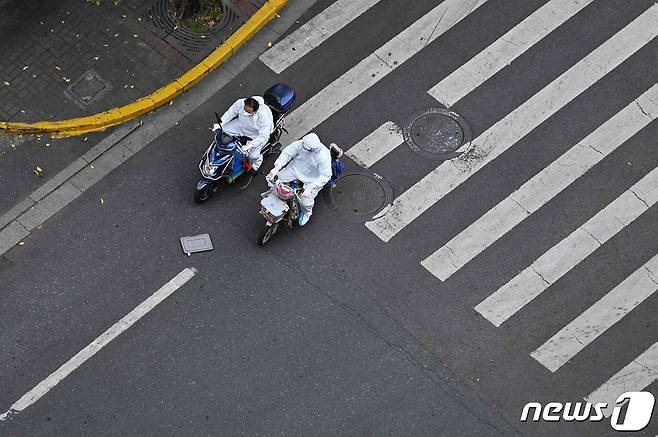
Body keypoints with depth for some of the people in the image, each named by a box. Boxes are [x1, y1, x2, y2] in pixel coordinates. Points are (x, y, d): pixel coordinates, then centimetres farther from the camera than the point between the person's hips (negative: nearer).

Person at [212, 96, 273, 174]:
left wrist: (250, 145, -43)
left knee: (253, 155, -21)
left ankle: (255, 165, 18)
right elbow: (230, 113, -8)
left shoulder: (264, 115, -40)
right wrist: (220, 123, -20)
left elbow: (263, 136, -35)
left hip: (257, 134, -5)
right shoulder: (240, 103, -27)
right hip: (241, 125, 5)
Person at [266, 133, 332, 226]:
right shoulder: (301, 144, -24)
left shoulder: (323, 156, -35)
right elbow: (287, 153, -15)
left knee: (305, 202, -15)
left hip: (312, 179, -4)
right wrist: (276, 168, -27)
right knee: (275, 179, -2)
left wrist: (310, 188, -38)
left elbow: (325, 176, -30)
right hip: (297, 168, 5)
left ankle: (306, 212, 24)